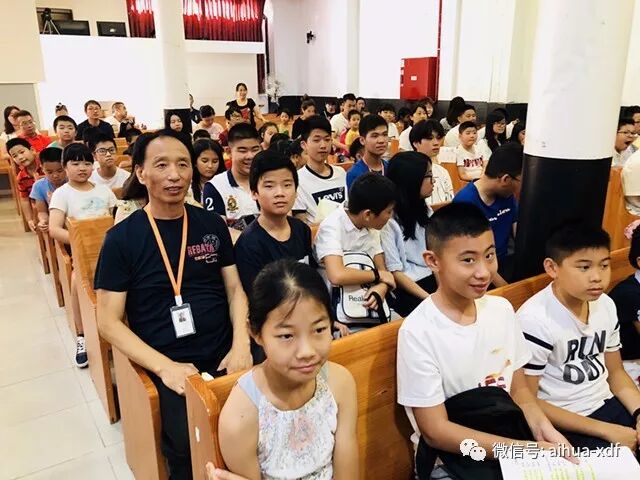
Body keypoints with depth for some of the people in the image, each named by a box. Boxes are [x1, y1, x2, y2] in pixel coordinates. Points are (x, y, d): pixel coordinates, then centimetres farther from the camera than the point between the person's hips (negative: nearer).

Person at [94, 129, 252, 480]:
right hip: (169, 365, -3)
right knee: (190, 449, -24)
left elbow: (235, 289, 9)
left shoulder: (212, 225, 7)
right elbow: (109, 322, -3)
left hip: (225, 356, 3)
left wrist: (241, 344, -8)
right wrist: (164, 366, -14)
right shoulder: (121, 238, -2)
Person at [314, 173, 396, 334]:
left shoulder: (371, 227, 6)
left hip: (374, 312, 7)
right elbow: (337, 275, -29)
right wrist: (378, 275, -14)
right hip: (346, 321, -6)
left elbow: (383, 271, 7)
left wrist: (381, 287, -16)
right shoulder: (332, 226, -15)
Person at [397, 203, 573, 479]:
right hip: (451, 452, -5)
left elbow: (519, 388, 7)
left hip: (507, 434, 5)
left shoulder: (502, 309, -2)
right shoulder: (417, 332, -20)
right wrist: (529, 449, -19)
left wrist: (542, 428, -12)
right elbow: (436, 431, -16)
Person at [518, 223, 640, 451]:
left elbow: (615, 373, 12)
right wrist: (605, 431, -17)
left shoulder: (606, 305, 0)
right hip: (562, 423, -7)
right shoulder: (534, 319, -23)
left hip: (607, 405, 7)